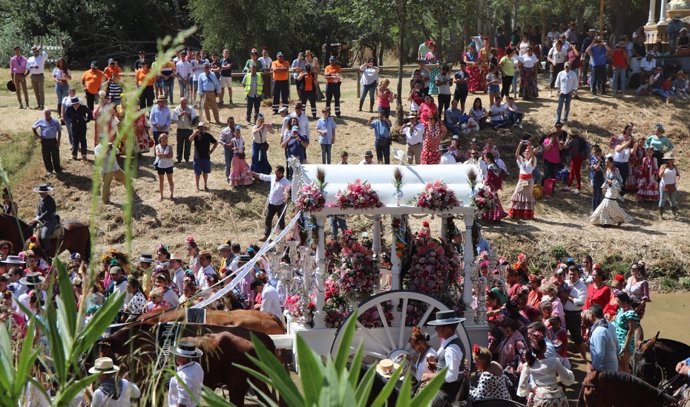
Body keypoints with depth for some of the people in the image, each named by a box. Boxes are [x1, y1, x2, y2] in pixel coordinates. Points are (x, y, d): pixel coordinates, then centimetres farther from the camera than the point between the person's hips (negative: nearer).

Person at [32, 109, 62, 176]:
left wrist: (58, 141, 2)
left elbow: (59, 131, 8)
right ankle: (49, 170, 19)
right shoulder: (41, 121, 1)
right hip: (45, 141, 0)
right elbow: (33, 128, 13)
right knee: (46, 157, 6)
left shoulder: (55, 122, 2)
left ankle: (57, 169, 19)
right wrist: (38, 136, 5)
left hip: (53, 140, 0)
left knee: (56, 156, 4)